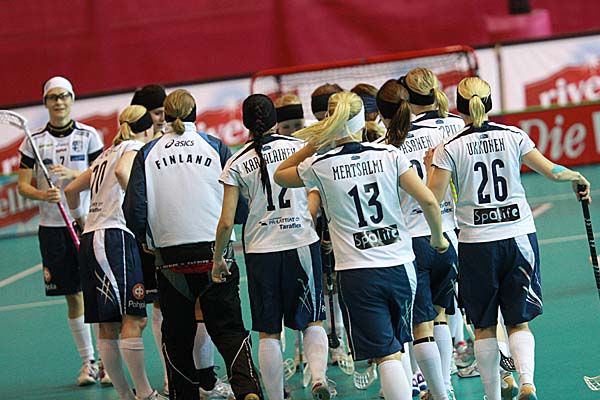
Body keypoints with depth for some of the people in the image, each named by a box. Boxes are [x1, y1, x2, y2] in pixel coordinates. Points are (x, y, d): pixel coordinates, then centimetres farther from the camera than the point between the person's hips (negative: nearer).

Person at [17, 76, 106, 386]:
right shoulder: (34, 141, 6)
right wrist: (42, 194, -15)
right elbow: (23, 185, 5)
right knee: (73, 296, 5)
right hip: (51, 226, 2)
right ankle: (88, 362, 14)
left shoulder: (88, 136, 2)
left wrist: (74, 174, -17)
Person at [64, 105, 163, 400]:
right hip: (115, 236, -9)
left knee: (108, 326, 7)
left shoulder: (107, 154, 25)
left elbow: (71, 189, 31)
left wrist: (79, 217, 44)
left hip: (90, 239, 9)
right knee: (133, 320, -11)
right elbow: (123, 171, -23)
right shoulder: (135, 148, 1)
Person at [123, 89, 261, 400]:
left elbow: (134, 210, -2)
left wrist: (146, 239, 17)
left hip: (171, 258, 0)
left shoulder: (148, 154, 3)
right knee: (229, 330, 1)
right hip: (216, 254, 0)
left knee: (177, 337, 13)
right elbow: (240, 204, -2)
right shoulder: (215, 147, 1)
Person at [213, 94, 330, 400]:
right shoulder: (299, 148, 0)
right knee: (313, 321, 10)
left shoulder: (237, 163, -1)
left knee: (269, 332, 8)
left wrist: (218, 258, 10)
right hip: (303, 243, 0)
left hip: (261, 250, 0)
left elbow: (226, 222, -3)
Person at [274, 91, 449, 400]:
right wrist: (438, 238, 10)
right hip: (400, 266, 2)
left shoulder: (320, 165, -4)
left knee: (386, 354, -4)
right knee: (398, 343, 22)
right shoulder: (389, 155, -2)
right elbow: (429, 202, -6)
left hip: (357, 273, -2)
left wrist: (314, 144, 11)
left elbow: (280, 175, 17)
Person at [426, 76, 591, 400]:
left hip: (477, 243, -1)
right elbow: (551, 171, 0)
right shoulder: (513, 136, -2)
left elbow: (431, 200, -9)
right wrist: (579, 178, 19)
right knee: (519, 322, 8)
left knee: (484, 327, 12)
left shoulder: (450, 148, -7)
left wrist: (430, 165, 9)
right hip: (520, 236, 2)